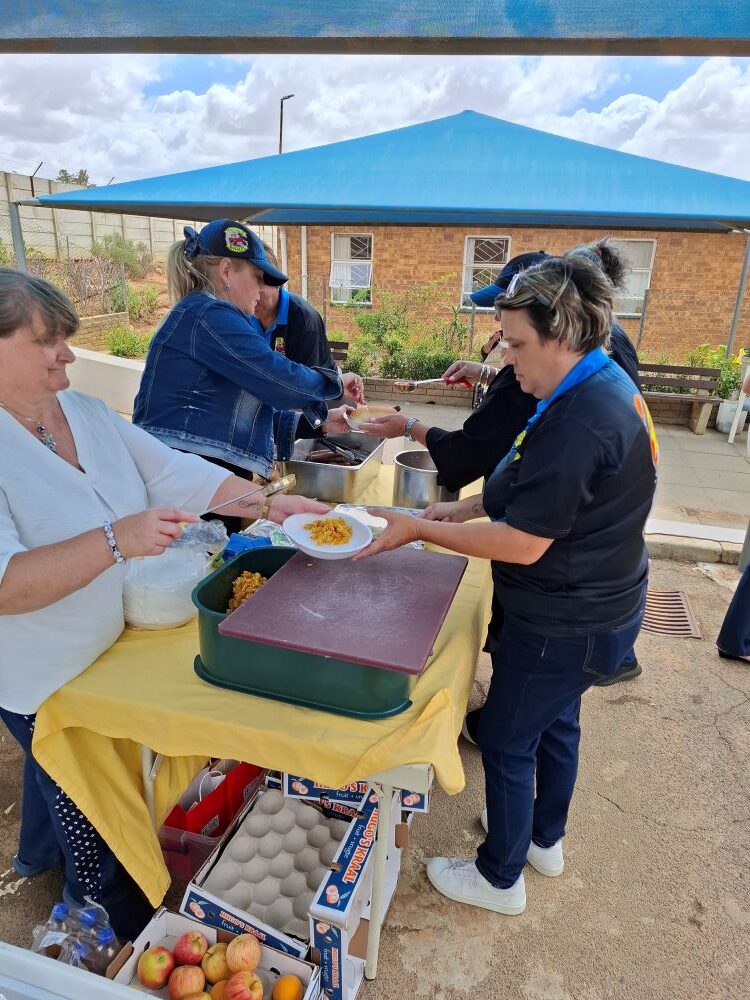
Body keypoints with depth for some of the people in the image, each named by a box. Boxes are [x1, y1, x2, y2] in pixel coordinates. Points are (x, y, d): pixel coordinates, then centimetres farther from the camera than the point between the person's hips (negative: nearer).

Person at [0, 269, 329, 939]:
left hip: (107, 646, 7)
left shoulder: (85, 411, -4)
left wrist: (268, 504, -13)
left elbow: (176, 473, -5)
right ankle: (121, 927, 41)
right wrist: (115, 541, -40)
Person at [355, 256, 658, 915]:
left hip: (565, 626, -10)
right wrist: (461, 509, 2)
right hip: (598, 608, 10)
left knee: (506, 742, 9)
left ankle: (500, 878, 33)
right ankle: (545, 838, 50)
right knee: (556, 719, 26)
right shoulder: (606, 385, 3)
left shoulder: (578, 421, -31)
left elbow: (523, 543, -28)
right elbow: (539, 495, 10)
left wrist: (420, 530, -21)